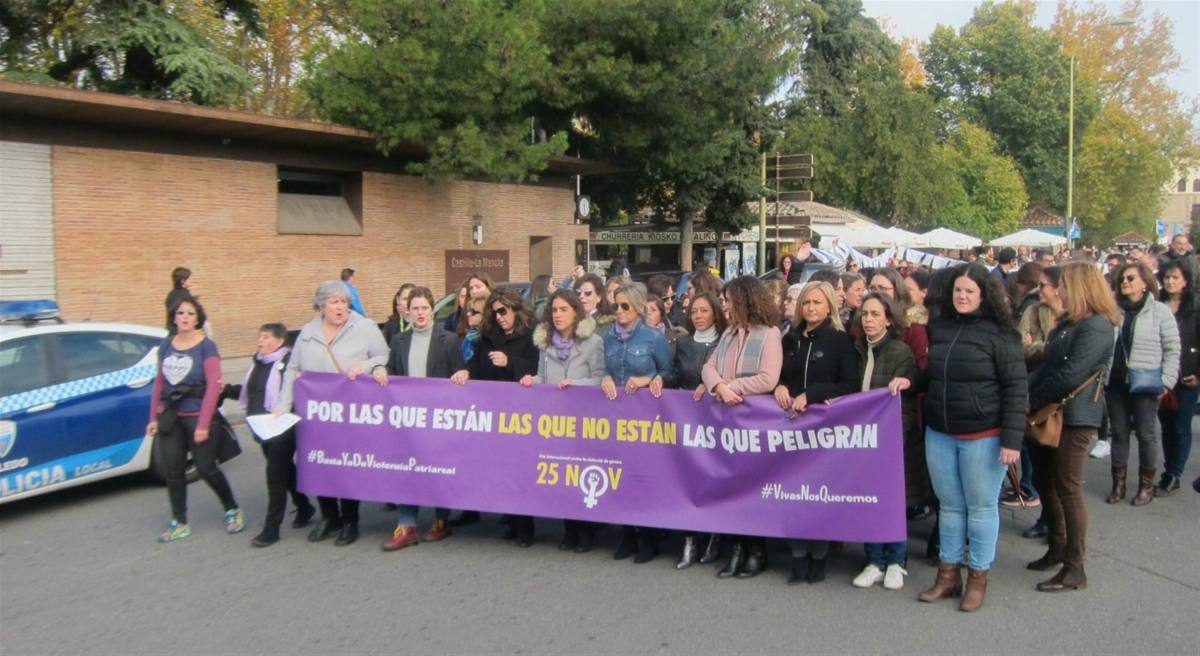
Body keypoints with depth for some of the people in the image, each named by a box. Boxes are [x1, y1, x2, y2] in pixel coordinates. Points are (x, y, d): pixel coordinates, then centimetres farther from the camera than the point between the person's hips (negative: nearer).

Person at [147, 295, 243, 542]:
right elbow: (159, 382, 11)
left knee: (206, 469, 0)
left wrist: (203, 424, -18)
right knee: (174, 472, 5)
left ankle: (232, 510, 21)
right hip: (170, 417, 4)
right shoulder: (166, 345, 6)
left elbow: (213, 386, -13)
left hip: (196, 416, -4)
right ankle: (179, 523, 17)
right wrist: (154, 417, 8)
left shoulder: (206, 346, -8)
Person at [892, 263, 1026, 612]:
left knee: (980, 506, 5)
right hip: (939, 433, 5)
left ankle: (978, 579, 18)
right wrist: (911, 380, 3)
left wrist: (1012, 439, -16)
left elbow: (1016, 388, -11)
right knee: (949, 505, 13)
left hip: (983, 435, -5)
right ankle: (947, 574, 24)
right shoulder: (940, 327, 7)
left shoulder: (999, 333, -9)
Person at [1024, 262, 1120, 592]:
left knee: (1067, 488, -5)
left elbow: (1070, 375, -23)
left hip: (1074, 416, -9)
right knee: (1046, 481, 16)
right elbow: (1047, 365, 11)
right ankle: (1057, 548, 31)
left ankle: (1074, 569, 4)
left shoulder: (1096, 328, -17)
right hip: (1052, 413, 9)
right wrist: (1028, 393, -3)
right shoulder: (1068, 322, 12)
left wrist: (1032, 400, -14)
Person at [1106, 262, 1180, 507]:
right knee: (1119, 432, 11)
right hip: (1115, 383, 4)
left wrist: (1167, 381, -9)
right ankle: (1118, 483, 21)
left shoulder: (1160, 312, -4)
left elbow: (1172, 350, -4)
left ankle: (1146, 484, 20)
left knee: (1146, 434, 6)